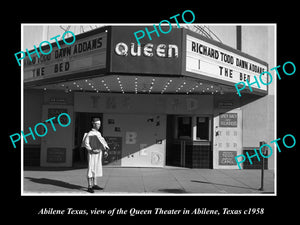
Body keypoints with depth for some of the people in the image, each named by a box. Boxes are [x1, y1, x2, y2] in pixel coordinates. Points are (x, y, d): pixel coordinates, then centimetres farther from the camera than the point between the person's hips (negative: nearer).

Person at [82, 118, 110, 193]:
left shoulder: (98, 134, 13)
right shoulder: (89, 134, -10)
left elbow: (101, 142, 16)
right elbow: (85, 143, -12)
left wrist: (105, 151, 4)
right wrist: (92, 150, -22)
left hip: (98, 154, 8)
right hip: (92, 154, -8)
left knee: (96, 170, 12)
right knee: (91, 170, -4)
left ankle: (94, 185, 20)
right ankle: (89, 187, 0)